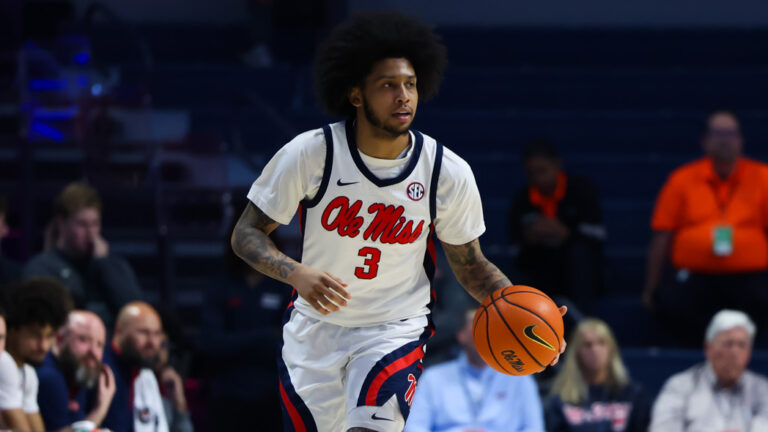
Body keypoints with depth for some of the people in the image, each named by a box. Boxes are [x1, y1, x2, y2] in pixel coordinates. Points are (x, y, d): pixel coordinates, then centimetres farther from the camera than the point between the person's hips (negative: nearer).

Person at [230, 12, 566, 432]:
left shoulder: (449, 173, -11)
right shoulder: (310, 154, -15)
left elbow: (471, 266, 2)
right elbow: (247, 233, -9)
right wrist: (296, 274, -29)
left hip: (395, 331, -1)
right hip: (314, 329, 1)